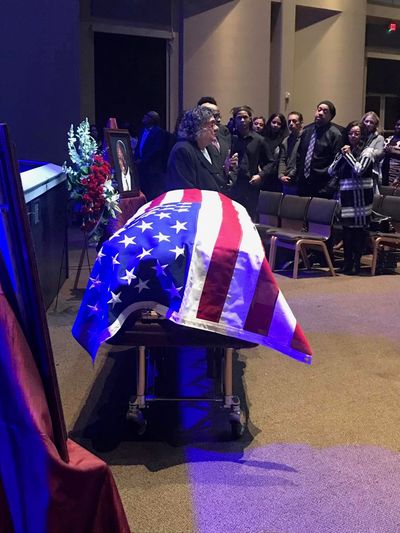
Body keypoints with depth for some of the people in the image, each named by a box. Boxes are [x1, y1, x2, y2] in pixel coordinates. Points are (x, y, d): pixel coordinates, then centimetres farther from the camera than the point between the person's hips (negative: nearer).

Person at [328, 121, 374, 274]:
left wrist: (348, 154, -5)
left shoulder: (367, 151, 1)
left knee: (359, 229, 0)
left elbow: (359, 170, -15)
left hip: (360, 196, -4)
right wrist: (341, 155, 0)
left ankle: (356, 263, 5)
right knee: (346, 229, 3)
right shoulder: (344, 151, 14)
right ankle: (347, 262, 10)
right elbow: (331, 171, 8)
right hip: (346, 195, 4)